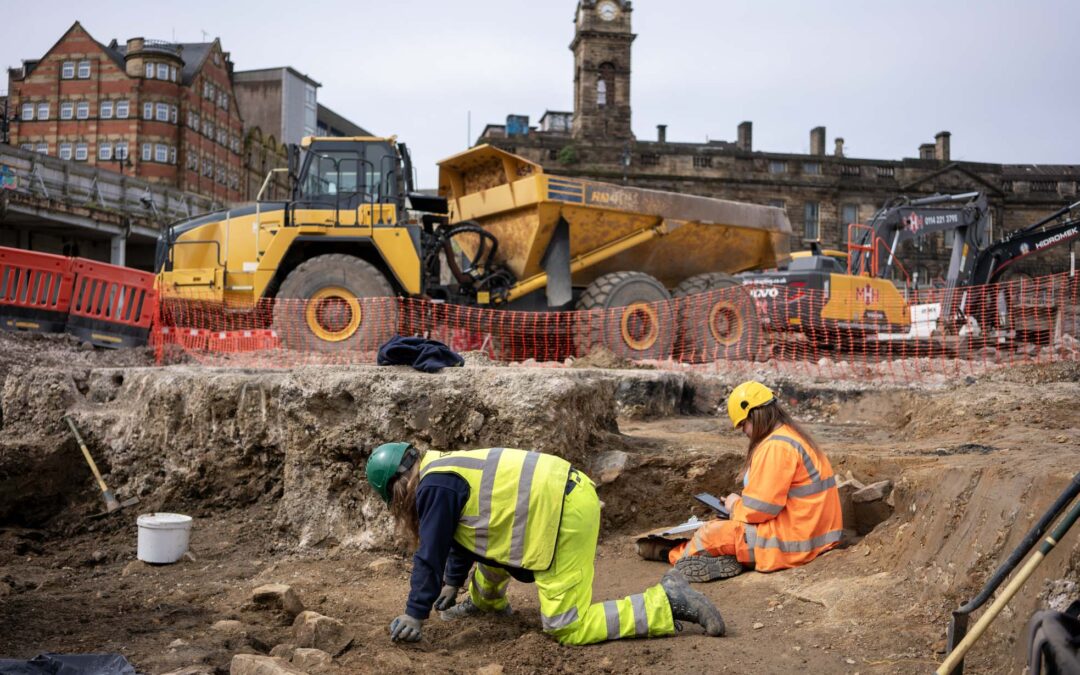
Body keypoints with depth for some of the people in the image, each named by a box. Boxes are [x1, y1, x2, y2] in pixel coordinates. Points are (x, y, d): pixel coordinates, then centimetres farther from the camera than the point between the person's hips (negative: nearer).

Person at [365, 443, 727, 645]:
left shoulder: (433, 486, -9)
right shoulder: (446, 467, 20)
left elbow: (431, 555, -7)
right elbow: (464, 534, 32)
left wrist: (415, 615, 1)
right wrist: (453, 583, 40)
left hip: (564, 514, -10)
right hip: (567, 492, 10)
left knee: (566, 627, -5)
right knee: (490, 536, 29)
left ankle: (667, 602, -5)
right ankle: (485, 601, 50)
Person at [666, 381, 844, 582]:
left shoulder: (776, 447, -19)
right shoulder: (793, 436, 14)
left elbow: (761, 507, -21)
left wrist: (736, 506, -1)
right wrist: (742, 504, 8)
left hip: (791, 543, -11)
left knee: (709, 534, -5)